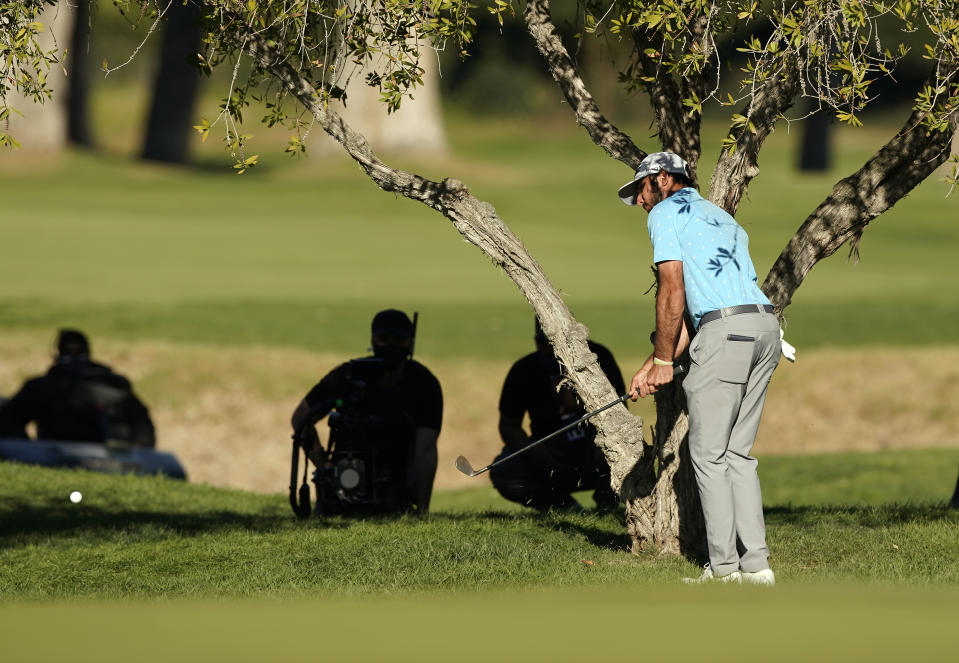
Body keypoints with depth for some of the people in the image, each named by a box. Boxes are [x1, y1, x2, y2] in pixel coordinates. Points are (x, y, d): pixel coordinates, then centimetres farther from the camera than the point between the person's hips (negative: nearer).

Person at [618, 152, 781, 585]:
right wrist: (653, 366, 23)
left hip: (726, 332, -8)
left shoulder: (665, 212, 5)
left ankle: (724, 569, -5)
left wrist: (663, 361, 3)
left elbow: (673, 293, -4)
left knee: (709, 455, -3)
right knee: (737, 452, 12)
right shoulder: (719, 218, 30)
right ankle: (755, 563, 6)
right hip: (765, 326, 8)